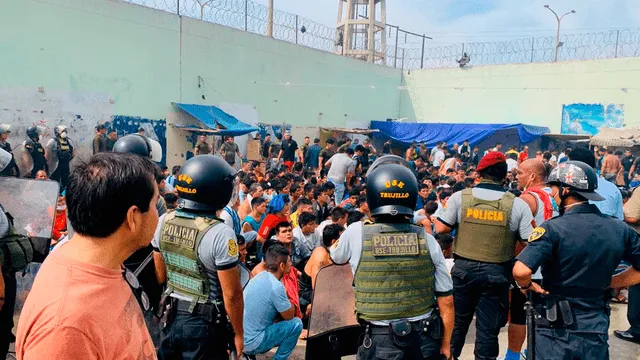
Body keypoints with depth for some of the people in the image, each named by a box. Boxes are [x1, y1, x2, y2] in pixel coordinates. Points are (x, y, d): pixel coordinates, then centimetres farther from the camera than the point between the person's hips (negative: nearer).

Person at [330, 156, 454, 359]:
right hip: (426, 341, 2)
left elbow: (336, 257, 11)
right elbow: (446, 301, -2)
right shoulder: (427, 240, -7)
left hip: (381, 343, -2)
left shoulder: (356, 233, -12)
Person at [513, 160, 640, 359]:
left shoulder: (553, 228, -18)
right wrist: (609, 282, 10)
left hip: (557, 330, -4)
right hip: (597, 328, 4)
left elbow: (521, 271, -28)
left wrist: (527, 286, -8)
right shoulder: (620, 229, -2)